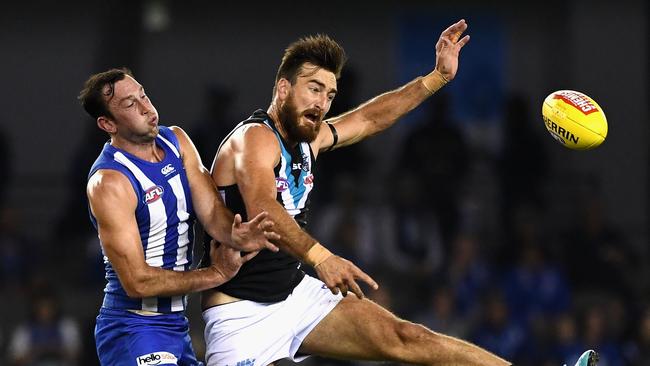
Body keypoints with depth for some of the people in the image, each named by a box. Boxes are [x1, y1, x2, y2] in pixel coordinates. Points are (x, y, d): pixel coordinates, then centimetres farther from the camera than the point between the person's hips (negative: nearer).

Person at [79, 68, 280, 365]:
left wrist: (235, 235, -30)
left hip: (177, 326, 8)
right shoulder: (109, 182, -19)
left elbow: (212, 212, -6)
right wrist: (217, 274, -14)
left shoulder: (177, 142, 4)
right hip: (133, 329, -8)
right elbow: (137, 282, -21)